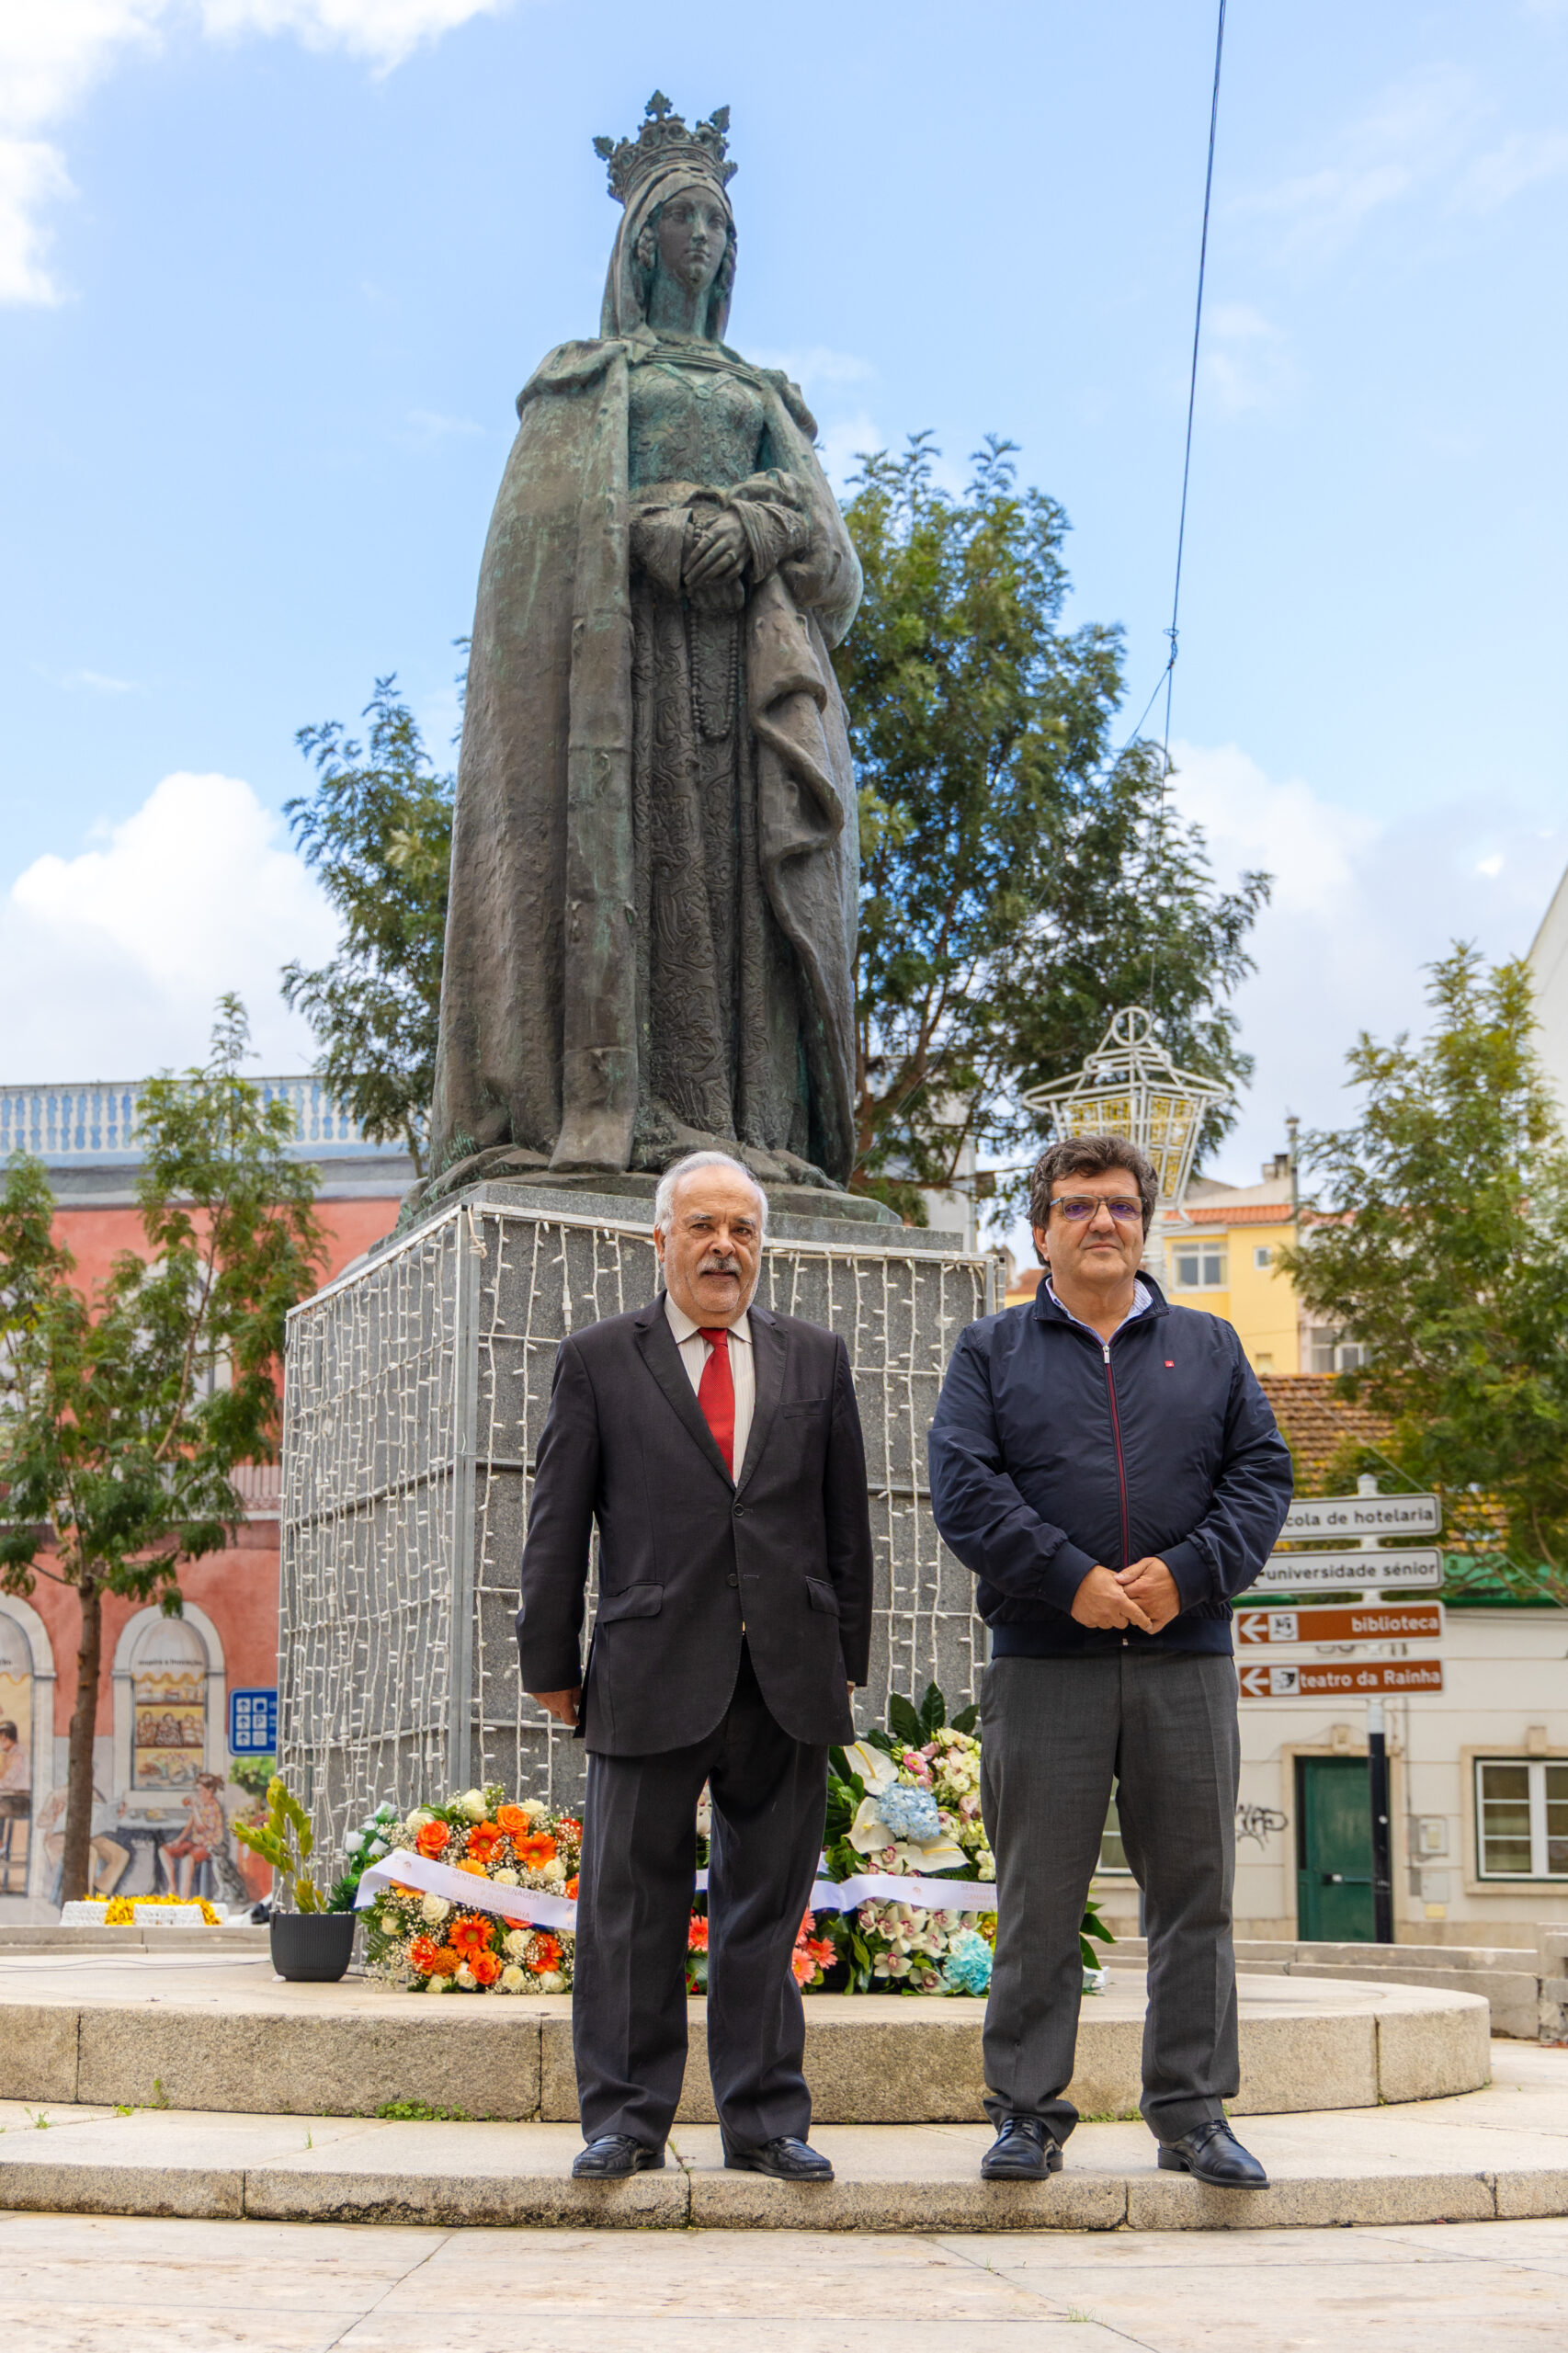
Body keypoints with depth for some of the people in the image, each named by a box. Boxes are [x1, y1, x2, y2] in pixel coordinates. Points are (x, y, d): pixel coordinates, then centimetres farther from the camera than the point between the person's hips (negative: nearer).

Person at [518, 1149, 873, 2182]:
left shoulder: (817, 1359, 12)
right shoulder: (598, 1359, 6)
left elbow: (847, 1522, 13)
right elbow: (558, 1525, 5)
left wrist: (847, 1658, 10)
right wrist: (551, 1662, 2)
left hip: (789, 1680, 2)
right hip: (652, 1673, -2)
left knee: (767, 1906, 7)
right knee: (631, 1908, 2)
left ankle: (766, 2120, 16)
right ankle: (626, 2118, 13)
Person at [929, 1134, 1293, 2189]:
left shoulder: (1210, 1347, 16)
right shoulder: (991, 1352, 10)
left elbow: (1262, 1475, 7)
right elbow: (966, 1488, -2)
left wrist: (1187, 1572, -9)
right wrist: (1071, 1579, -13)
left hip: (1188, 1658, 2)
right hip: (1044, 1661, -2)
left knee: (1195, 1894, 4)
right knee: (1037, 1902, 1)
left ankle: (1194, 2115, 13)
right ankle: (1028, 2112, 10)